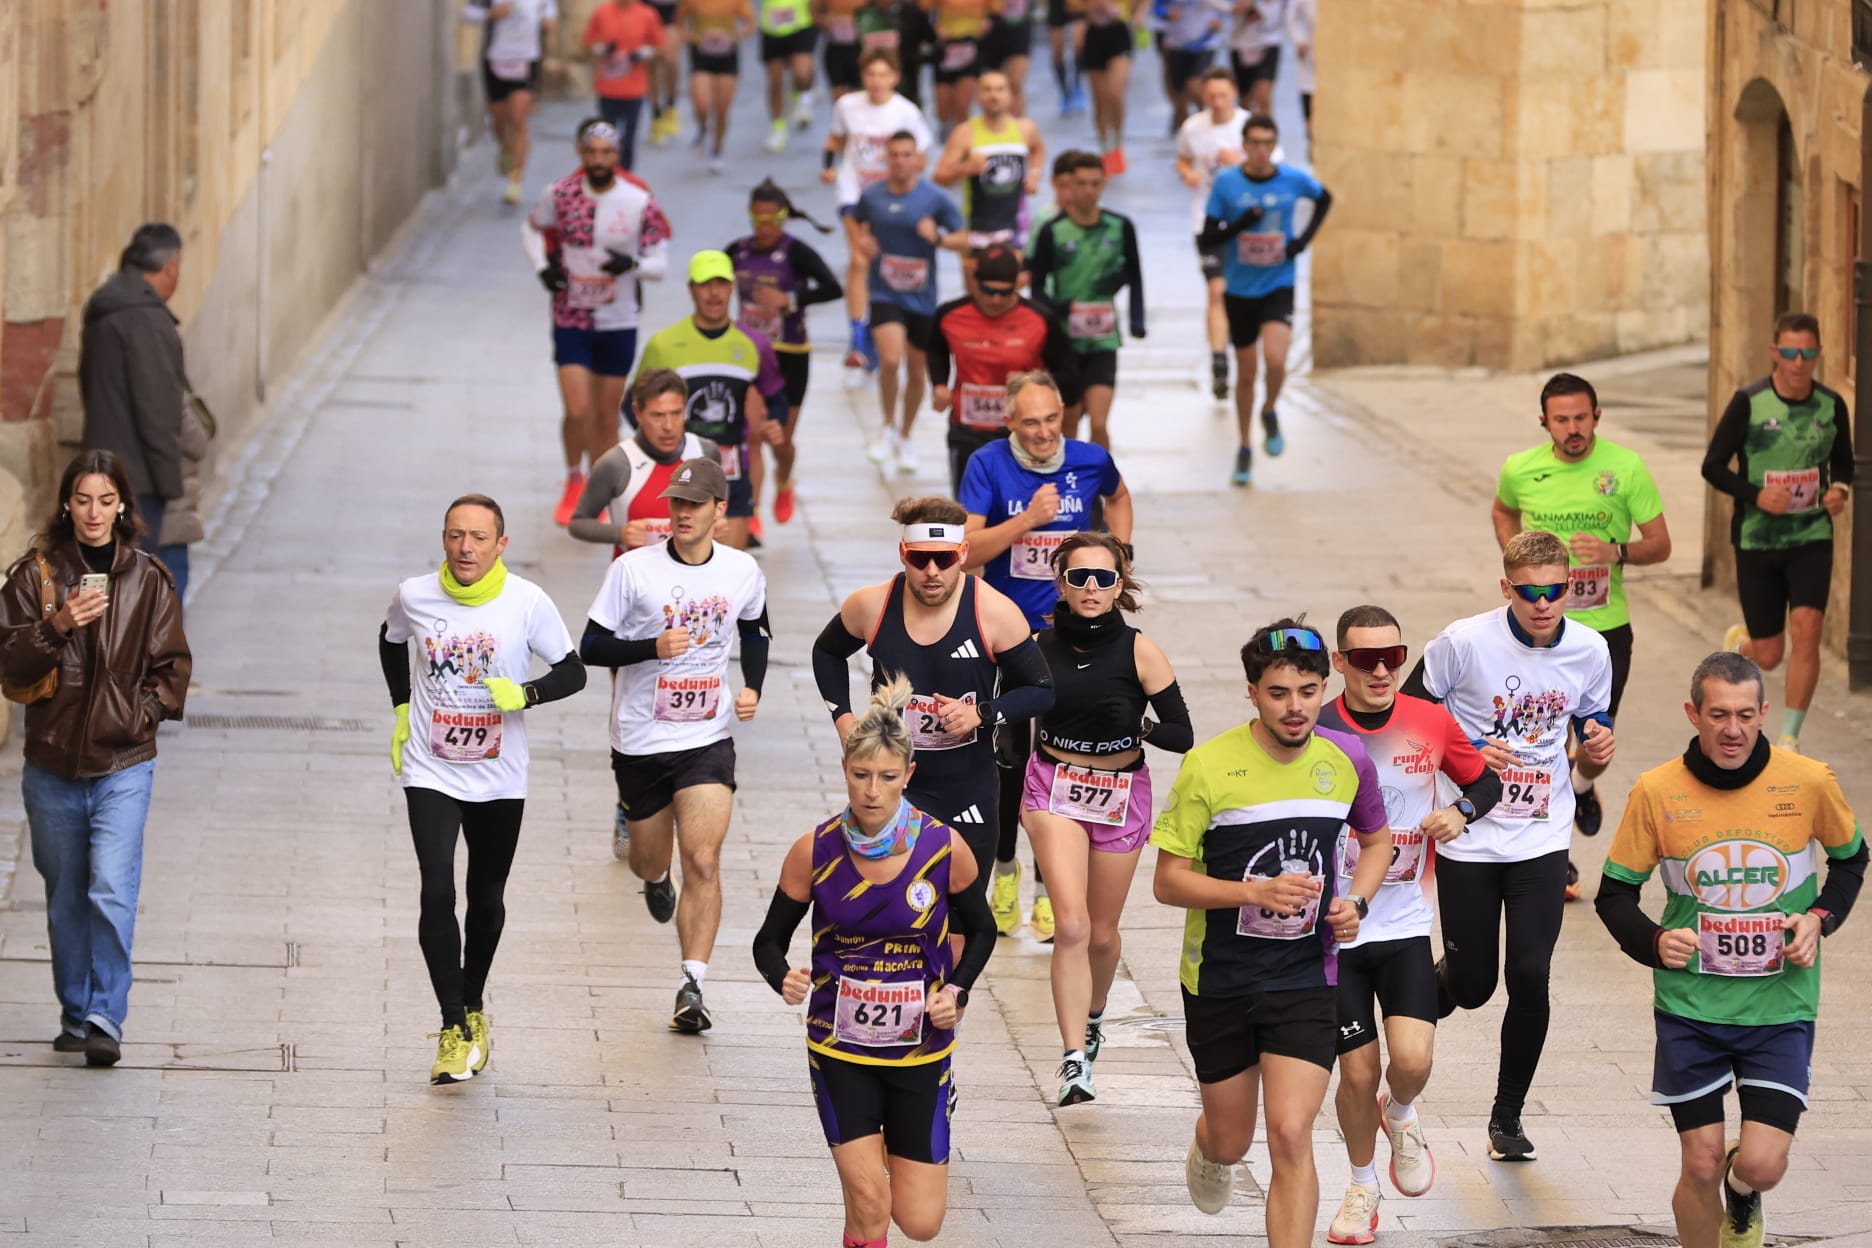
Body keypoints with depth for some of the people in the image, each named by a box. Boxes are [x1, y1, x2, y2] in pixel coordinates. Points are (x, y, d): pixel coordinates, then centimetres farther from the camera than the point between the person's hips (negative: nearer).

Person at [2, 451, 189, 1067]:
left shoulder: (147, 579, 3)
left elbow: (171, 665, 9)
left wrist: (143, 711, -6)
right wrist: (56, 627, -20)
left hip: (123, 764, -2)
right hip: (52, 765, 2)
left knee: (111, 891, -15)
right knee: (66, 897, 11)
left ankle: (106, 1018, -13)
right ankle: (76, 1015, 24)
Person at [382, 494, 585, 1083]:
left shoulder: (527, 602, -11)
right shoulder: (414, 596, -8)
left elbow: (572, 671, -3)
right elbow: (391, 643, 16)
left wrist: (525, 693, -22)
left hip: (499, 777, 1)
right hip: (430, 774, -1)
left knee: (487, 900, 14)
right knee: (438, 895, -15)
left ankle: (473, 1002, 39)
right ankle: (455, 1029, -10)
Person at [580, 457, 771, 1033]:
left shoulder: (743, 571, -1)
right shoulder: (633, 569, -11)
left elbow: (755, 629, 20)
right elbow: (591, 646, -8)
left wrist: (753, 686, 4)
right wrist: (652, 647, -24)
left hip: (707, 741, 0)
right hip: (640, 741, 0)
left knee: (703, 862, -15)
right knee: (650, 863, 16)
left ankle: (693, 987, -13)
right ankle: (656, 878, 55)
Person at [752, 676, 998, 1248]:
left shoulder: (944, 848, -11)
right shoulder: (813, 852, -11)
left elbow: (980, 931, 6)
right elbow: (770, 941, -1)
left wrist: (957, 991, -11)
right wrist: (784, 978, -24)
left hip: (920, 1048, 1)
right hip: (839, 1049, -1)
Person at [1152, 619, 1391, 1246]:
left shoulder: (1345, 759, -3)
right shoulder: (1208, 766, -15)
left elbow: (1376, 841, 17)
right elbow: (1168, 882, -12)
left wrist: (1356, 901, -3)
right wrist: (1257, 893, -26)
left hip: (1306, 979, 1)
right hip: (1220, 978, -1)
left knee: (1290, 1136, -14)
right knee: (1231, 1141, 15)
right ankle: (1207, 1150, 54)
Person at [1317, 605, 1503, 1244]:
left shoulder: (1431, 723, -3)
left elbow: (1486, 782, 13)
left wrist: (1461, 813, -8)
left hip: (1406, 927, 1)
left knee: (1412, 1060, -15)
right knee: (1359, 1071, 3)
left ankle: (1401, 1115, 21)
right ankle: (1362, 1186, 29)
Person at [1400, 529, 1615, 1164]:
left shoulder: (1589, 652, -2)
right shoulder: (1464, 643, -14)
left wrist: (1599, 750, -13)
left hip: (1542, 841, 2)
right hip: (1468, 841, -2)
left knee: (1529, 975, -10)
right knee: (1472, 982, 4)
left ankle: (1508, 1116, 9)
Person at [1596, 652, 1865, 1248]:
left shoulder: (1810, 783, -7)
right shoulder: (1656, 792, -7)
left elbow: (1850, 857, 13)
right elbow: (1615, 892, 4)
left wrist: (1820, 918, -4)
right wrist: (1654, 943, -14)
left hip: (1781, 1005, 0)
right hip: (1691, 1007, 0)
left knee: (1761, 1165, -9)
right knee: (1701, 1165, 0)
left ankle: (1742, 1197, 29)